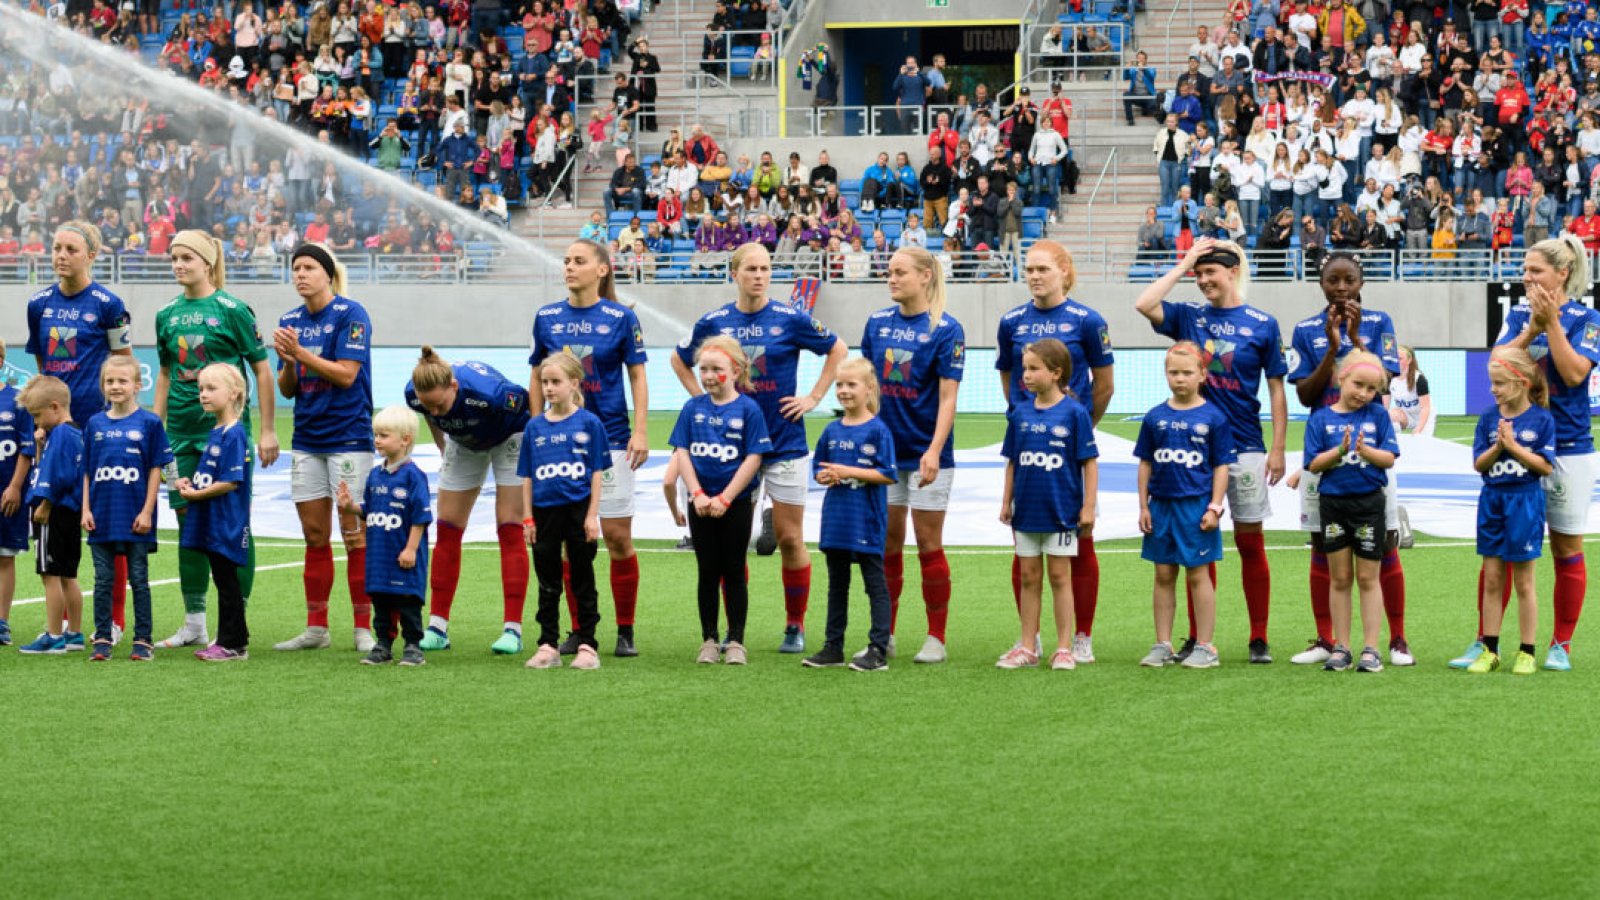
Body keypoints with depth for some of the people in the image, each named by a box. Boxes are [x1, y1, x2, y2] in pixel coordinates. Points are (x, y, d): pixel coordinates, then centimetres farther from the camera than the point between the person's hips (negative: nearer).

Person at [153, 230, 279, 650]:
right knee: (188, 522, 8)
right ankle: (194, 623, 16)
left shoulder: (231, 310, -6)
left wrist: (268, 431, -7)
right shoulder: (167, 315, 9)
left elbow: (262, 370, -5)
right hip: (182, 432, 5)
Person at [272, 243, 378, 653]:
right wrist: (287, 362, -9)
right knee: (314, 535, 7)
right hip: (307, 439, 6)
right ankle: (316, 627, 12)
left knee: (354, 533, -4)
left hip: (349, 437, -6)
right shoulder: (290, 321, 11)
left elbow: (346, 374, -15)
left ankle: (364, 627, 1)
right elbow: (287, 389, 11)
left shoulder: (350, 315, -7)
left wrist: (300, 353, -18)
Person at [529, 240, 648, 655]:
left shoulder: (620, 318, -3)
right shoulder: (547, 318, 5)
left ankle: (625, 632, 7)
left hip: (610, 438, -3)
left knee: (617, 536, -3)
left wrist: (641, 432, -7)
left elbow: (637, 376, 0)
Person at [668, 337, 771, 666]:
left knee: (733, 573, 4)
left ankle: (736, 642, 9)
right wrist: (698, 495, -11)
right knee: (708, 572, 8)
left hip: (737, 502, -2)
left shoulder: (748, 410, -6)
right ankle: (708, 640, 14)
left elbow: (753, 459, -9)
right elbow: (682, 453, 1)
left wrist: (724, 499, -14)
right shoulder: (693, 408, 3)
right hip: (701, 503, 3)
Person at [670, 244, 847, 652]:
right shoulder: (714, 322, 2)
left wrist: (814, 397, 2)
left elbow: (838, 350, 7)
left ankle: (795, 626, 11)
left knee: (790, 538, 0)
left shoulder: (790, 319, -5)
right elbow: (680, 361, 19)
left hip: (784, 440, -2)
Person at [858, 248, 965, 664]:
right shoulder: (878, 322, 6)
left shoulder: (945, 329, -9)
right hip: (885, 450, 5)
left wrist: (934, 450, -22)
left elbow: (948, 397, -13)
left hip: (926, 455, -5)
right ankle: (885, 637, 16)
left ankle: (936, 638, 9)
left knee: (928, 544, 0)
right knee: (886, 545, 8)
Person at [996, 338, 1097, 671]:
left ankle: (1064, 648, 9)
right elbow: (1012, 462, 11)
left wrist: (1088, 506, -8)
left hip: (1062, 510, -4)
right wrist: (1006, 502, 9)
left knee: (1059, 575, 2)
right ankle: (1028, 647, 16)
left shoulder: (1074, 413, -8)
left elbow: (1089, 462, -6)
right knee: (1029, 577, 9)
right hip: (1027, 510, 4)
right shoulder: (1020, 414, 3)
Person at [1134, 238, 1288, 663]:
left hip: (1244, 448, -2)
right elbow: (1144, 304, -12)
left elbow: (1276, 389, 2)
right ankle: (1197, 639, 12)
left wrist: (1278, 448, -3)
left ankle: (1259, 639, 8)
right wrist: (1184, 264, -5)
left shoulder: (1262, 324, 1)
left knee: (1250, 542, 2)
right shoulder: (1189, 317, 5)